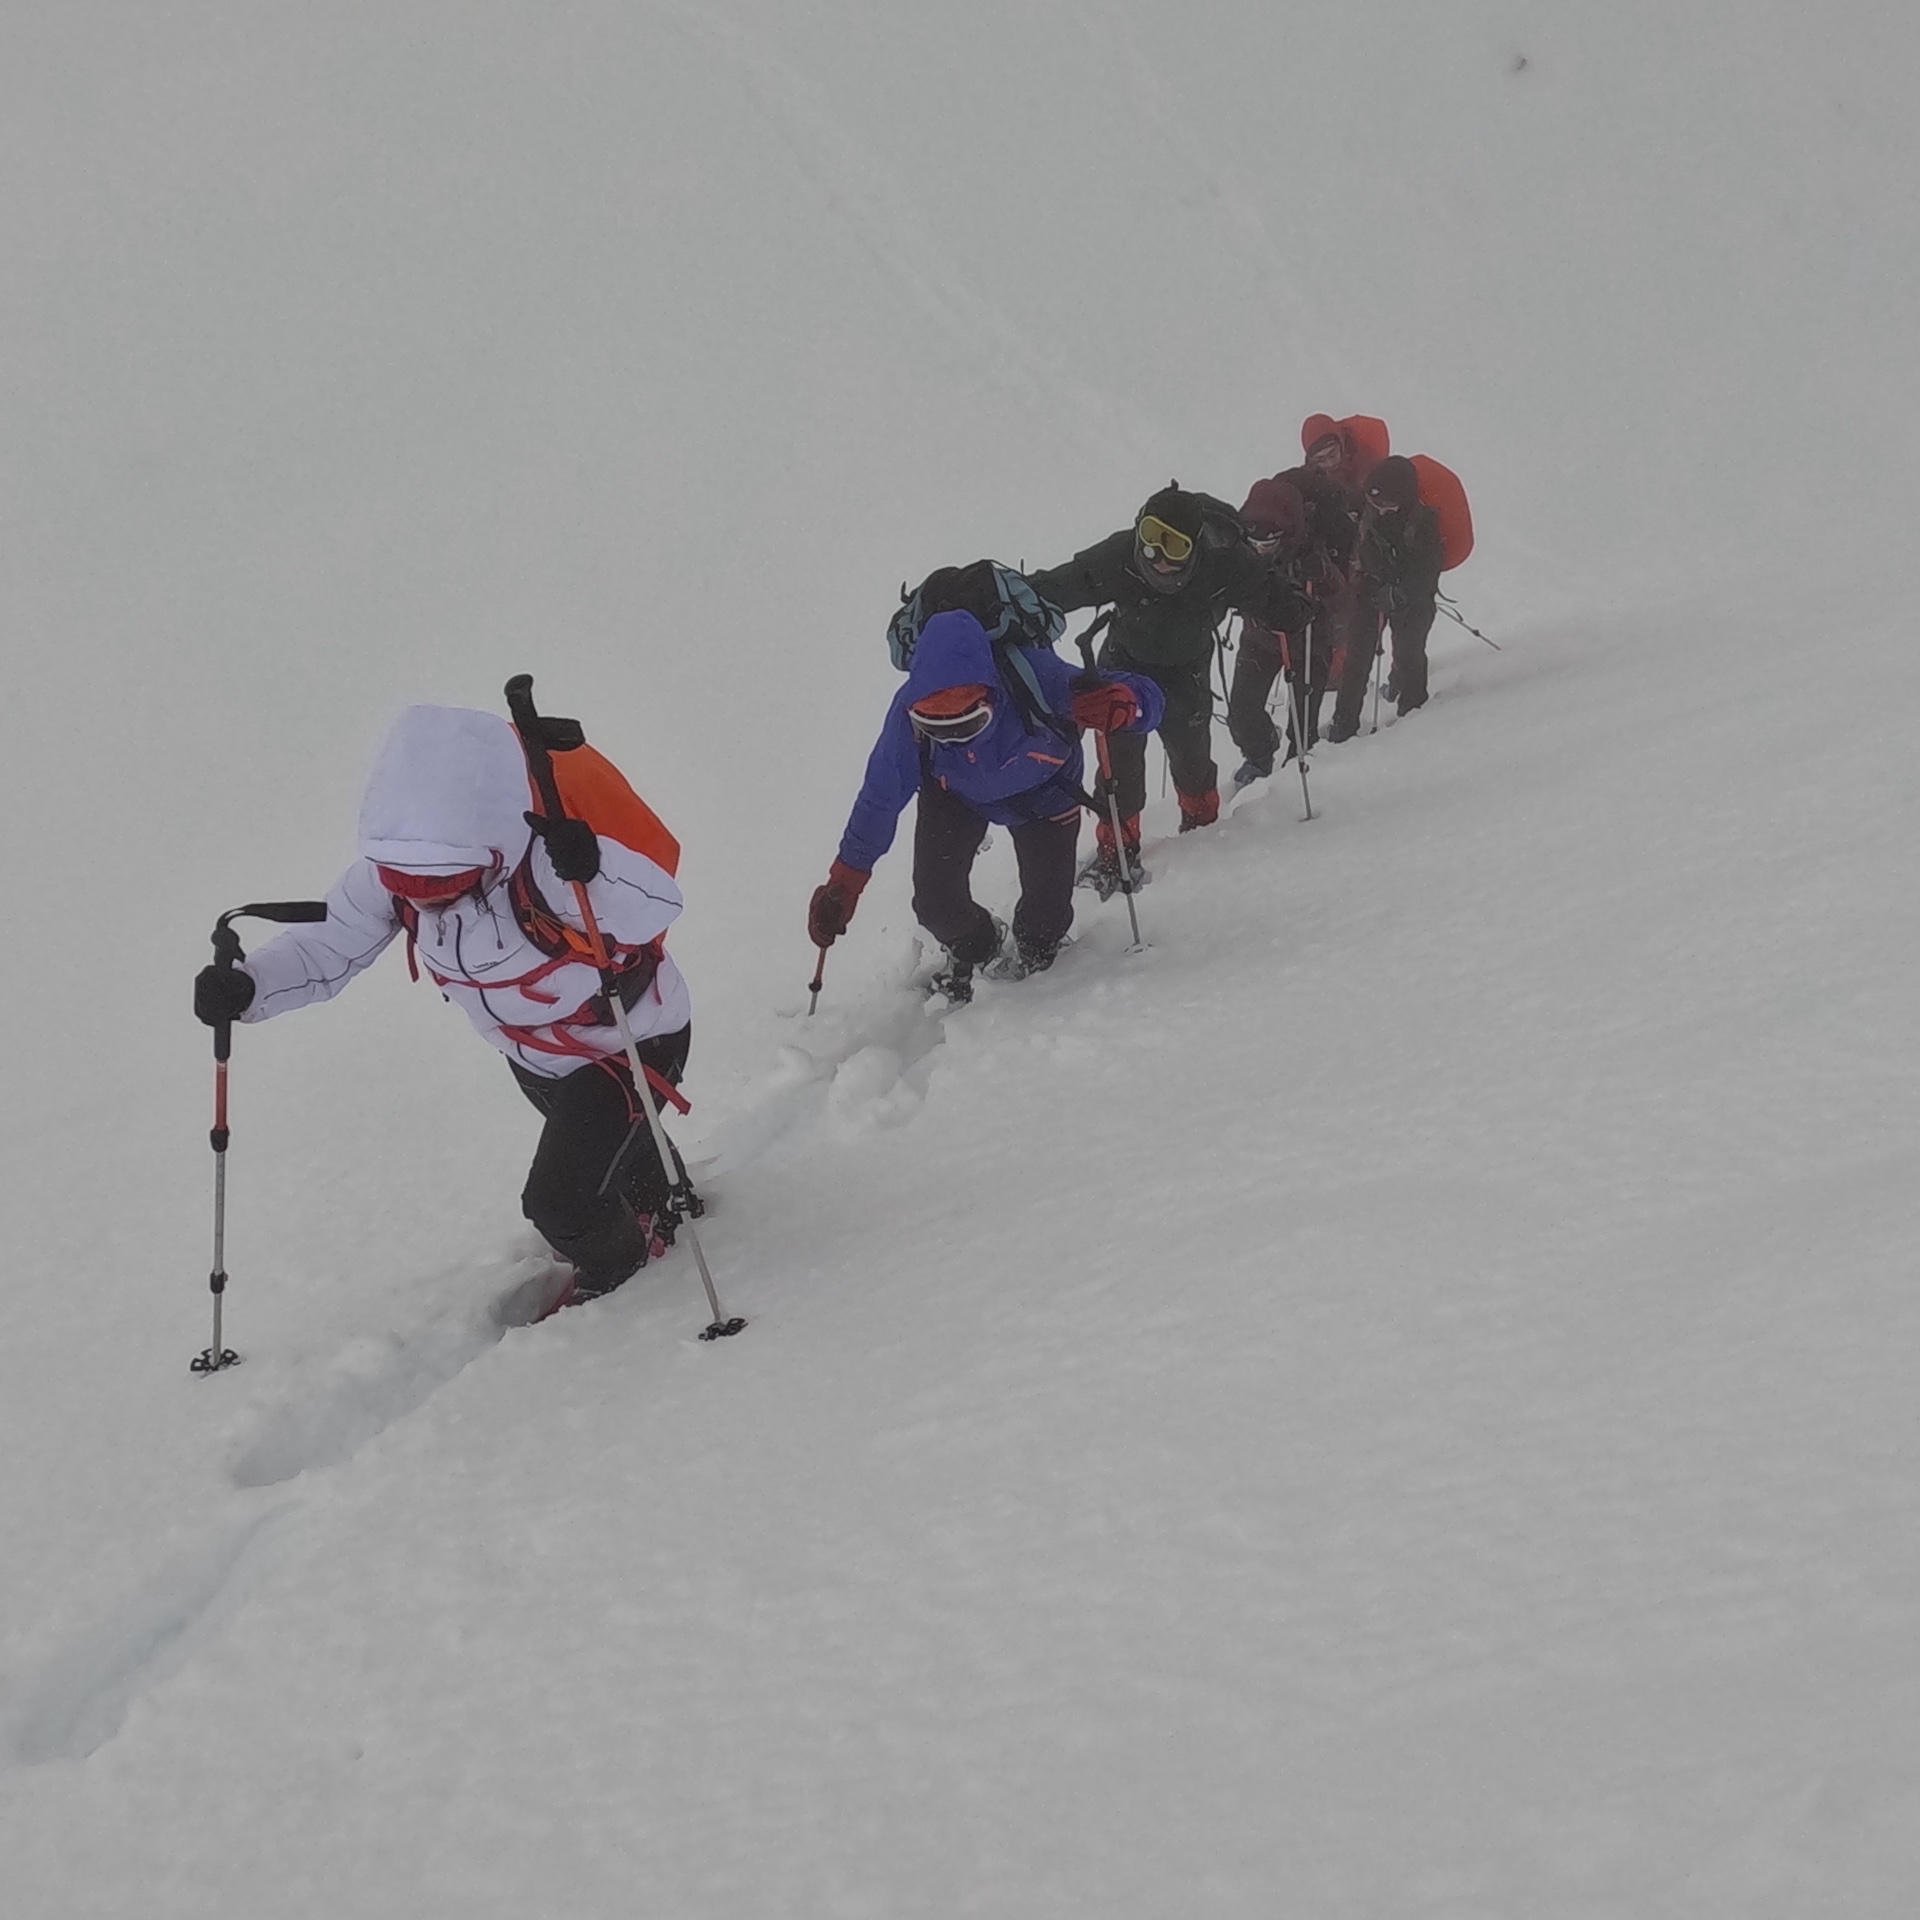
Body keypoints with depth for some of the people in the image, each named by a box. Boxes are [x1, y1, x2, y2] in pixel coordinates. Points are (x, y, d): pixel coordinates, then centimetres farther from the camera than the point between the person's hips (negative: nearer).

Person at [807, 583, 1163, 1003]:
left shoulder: (1034, 675, -42)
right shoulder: (910, 710, -36)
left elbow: (1145, 697, -34)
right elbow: (880, 796, -21)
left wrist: (1120, 704, -60)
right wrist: (844, 882, -17)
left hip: (1043, 790, -1)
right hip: (955, 793, 1)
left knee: (1048, 909, 0)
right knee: (935, 904, -11)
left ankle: (1032, 954, 40)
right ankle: (973, 948, 28)